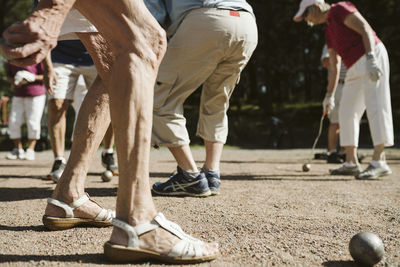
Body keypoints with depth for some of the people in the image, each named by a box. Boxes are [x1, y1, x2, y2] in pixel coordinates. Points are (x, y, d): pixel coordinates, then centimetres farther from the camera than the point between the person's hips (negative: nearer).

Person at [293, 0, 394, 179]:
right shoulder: (329, 31, 22)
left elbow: (365, 29, -14)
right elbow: (334, 65, 23)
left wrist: (370, 58, -26)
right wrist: (330, 94, 20)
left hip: (373, 56, -10)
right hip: (355, 68, 10)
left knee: (375, 107, -15)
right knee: (346, 112, 7)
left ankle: (379, 162, -19)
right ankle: (351, 163, 11)